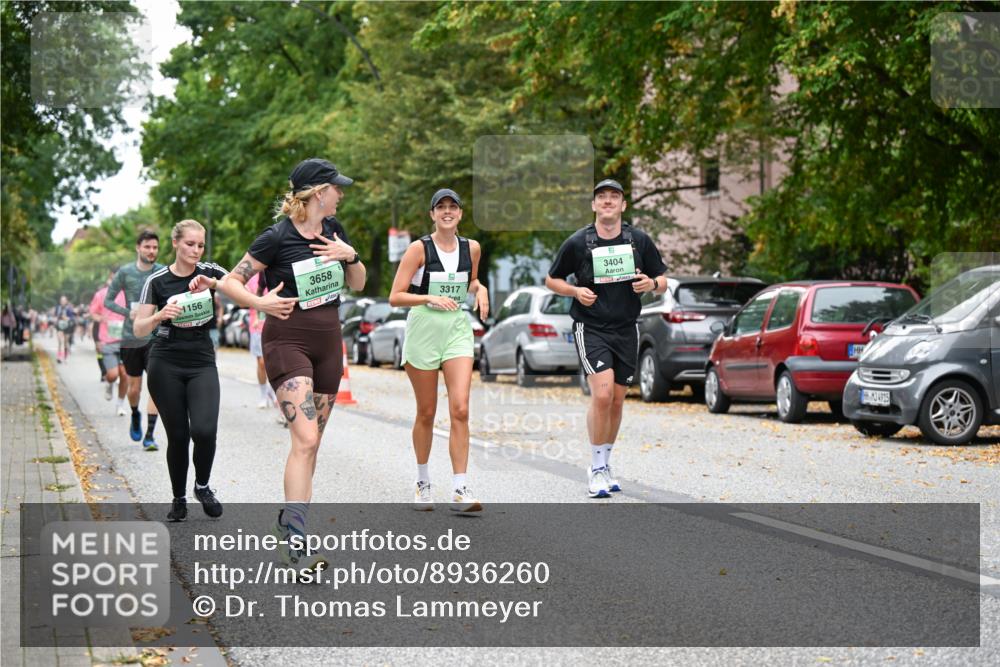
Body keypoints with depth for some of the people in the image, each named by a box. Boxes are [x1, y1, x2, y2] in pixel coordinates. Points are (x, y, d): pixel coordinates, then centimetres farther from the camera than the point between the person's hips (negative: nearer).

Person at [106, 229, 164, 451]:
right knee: (134, 388, 11)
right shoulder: (125, 272, -1)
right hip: (131, 338, 1)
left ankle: (149, 435, -8)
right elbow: (108, 300, 4)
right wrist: (128, 312, -12)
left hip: (156, 337, -1)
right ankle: (135, 415, 43)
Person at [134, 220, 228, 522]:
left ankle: (203, 486, 10)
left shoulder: (210, 272, 1)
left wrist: (213, 283, -28)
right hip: (166, 366, 0)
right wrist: (160, 315, -24)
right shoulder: (157, 280, -2)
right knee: (177, 435, 1)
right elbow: (139, 329, -5)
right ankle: (179, 499, 21)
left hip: (202, 363, 0)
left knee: (204, 430, -17)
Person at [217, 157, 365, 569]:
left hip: (328, 342, 7)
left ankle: (289, 521, 21)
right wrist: (260, 303, -24)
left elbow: (358, 284, 17)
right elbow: (230, 282, -8)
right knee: (305, 439, -19)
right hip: (287, 340, -7)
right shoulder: (277, 237, -12)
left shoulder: (333, 230, 8)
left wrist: (350, 256, -2)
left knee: (311, 442, 10)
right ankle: (295, 540, -22)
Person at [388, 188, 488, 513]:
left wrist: (479, 289, 3)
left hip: (458, 330, 2)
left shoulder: (471, 248, 5)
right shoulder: (419, 248, -7)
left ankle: (460, 490, -9)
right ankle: (422, 480, 26)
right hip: (423, 330, -2)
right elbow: (395, 296, -9)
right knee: (426, 413, 7)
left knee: (460, 410, -10)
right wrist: (431, 298, -21)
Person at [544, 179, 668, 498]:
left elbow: (662, 281, 11)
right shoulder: (577, 242, -4)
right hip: (590, 328, -3)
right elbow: (551, 279, 7)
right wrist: (576, 291, -12)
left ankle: (604, 466, 27)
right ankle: (596, 469, -7)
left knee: (617, 401, 9)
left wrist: (652, 284, -12)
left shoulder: (640, 240, 3)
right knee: (602, 394, -19)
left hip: (626, 330, 4)